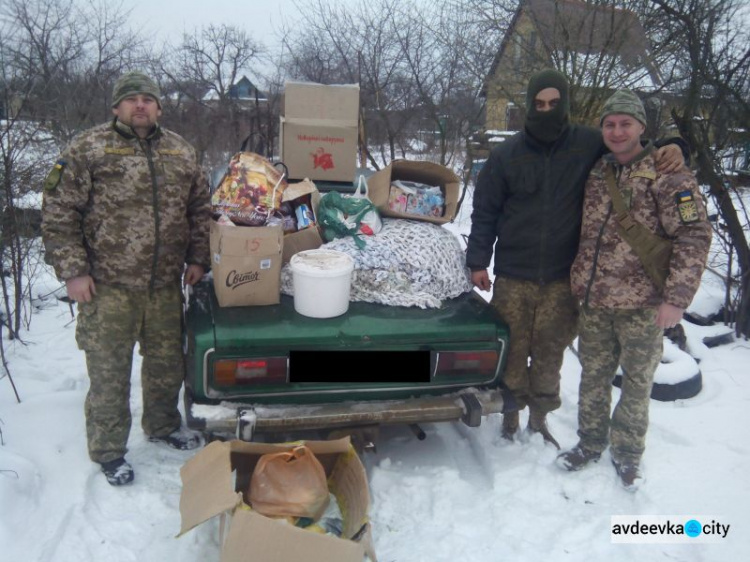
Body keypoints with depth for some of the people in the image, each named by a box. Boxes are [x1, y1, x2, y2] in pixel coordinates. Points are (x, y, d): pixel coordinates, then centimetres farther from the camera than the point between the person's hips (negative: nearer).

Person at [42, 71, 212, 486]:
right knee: (109, 373, 6)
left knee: (167, 362, 17)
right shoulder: (87, 150, -6)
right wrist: (72, 270, -11)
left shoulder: (181, 152, 9)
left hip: (166, 285, 4)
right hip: (108, 286, -4)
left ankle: (163, 426, 40)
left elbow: (200, 209, 16)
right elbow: (58, 215, -7)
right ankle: (108, 451, 23)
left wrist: (197, 258, 9)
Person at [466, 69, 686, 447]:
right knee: (512, 351, 5)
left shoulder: (590, 145, 1)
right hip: (513, 277, 0)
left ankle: (539, 418, 30)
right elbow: (485, 212, 4)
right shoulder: (507, 155, 1)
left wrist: (670, 147, -7)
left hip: (562, 278, 1)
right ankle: (510, 416, 26)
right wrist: (478, 262, 0)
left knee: (550, 352, 9)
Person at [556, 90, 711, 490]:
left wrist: (677, 298, -18)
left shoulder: (667, 174, -9)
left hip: (642, 305, -4)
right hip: (593, 301, 5)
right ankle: (590, 443, 32)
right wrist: (579, 284, 13)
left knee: (637, 382, 10)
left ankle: (627, 452, 27)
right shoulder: (595, 172, 8)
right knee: (593, 376, 14)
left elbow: (694, 236, -12)